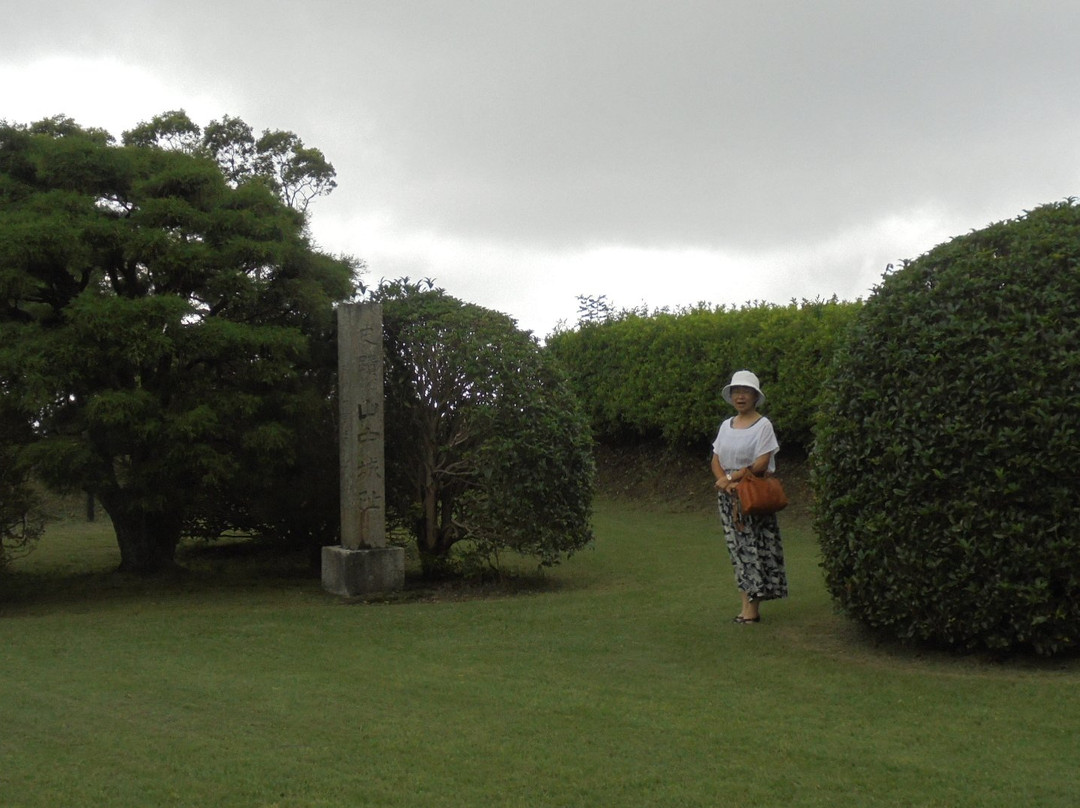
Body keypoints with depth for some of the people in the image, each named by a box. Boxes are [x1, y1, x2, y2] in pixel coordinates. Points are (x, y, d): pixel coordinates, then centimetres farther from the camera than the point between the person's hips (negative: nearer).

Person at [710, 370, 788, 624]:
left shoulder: (763, 425, -6)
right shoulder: (726, 426, 12)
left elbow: (762, 463, -14)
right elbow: (716, 460, 7)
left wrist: (736, 478, -15)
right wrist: (724, 480, -11)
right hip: (728, 496, 6)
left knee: (754, 547, -6)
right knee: (737, 547, 6)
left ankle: (753, 606, -3)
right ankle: (746, 601, 10)